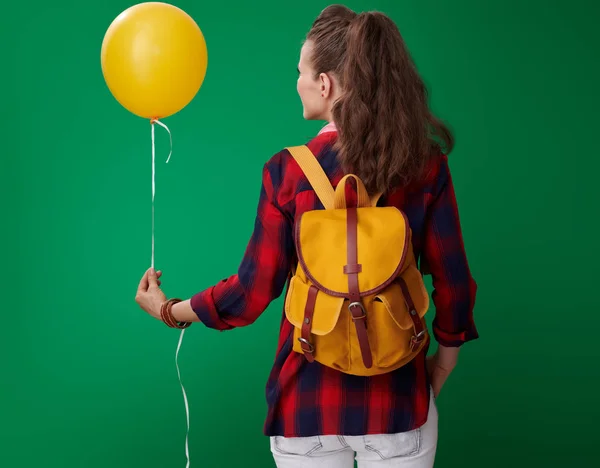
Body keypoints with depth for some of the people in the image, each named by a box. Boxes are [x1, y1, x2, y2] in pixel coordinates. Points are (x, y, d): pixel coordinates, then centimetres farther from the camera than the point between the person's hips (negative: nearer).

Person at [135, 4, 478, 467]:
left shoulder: (288, 171, -11)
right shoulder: (426, 165, -9)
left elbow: (253, 293, -7)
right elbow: (453, 284, -5)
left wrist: (169, 310, 10)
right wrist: (440, 368, 12)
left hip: (309, 398, 0)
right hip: (397, 398, 0)